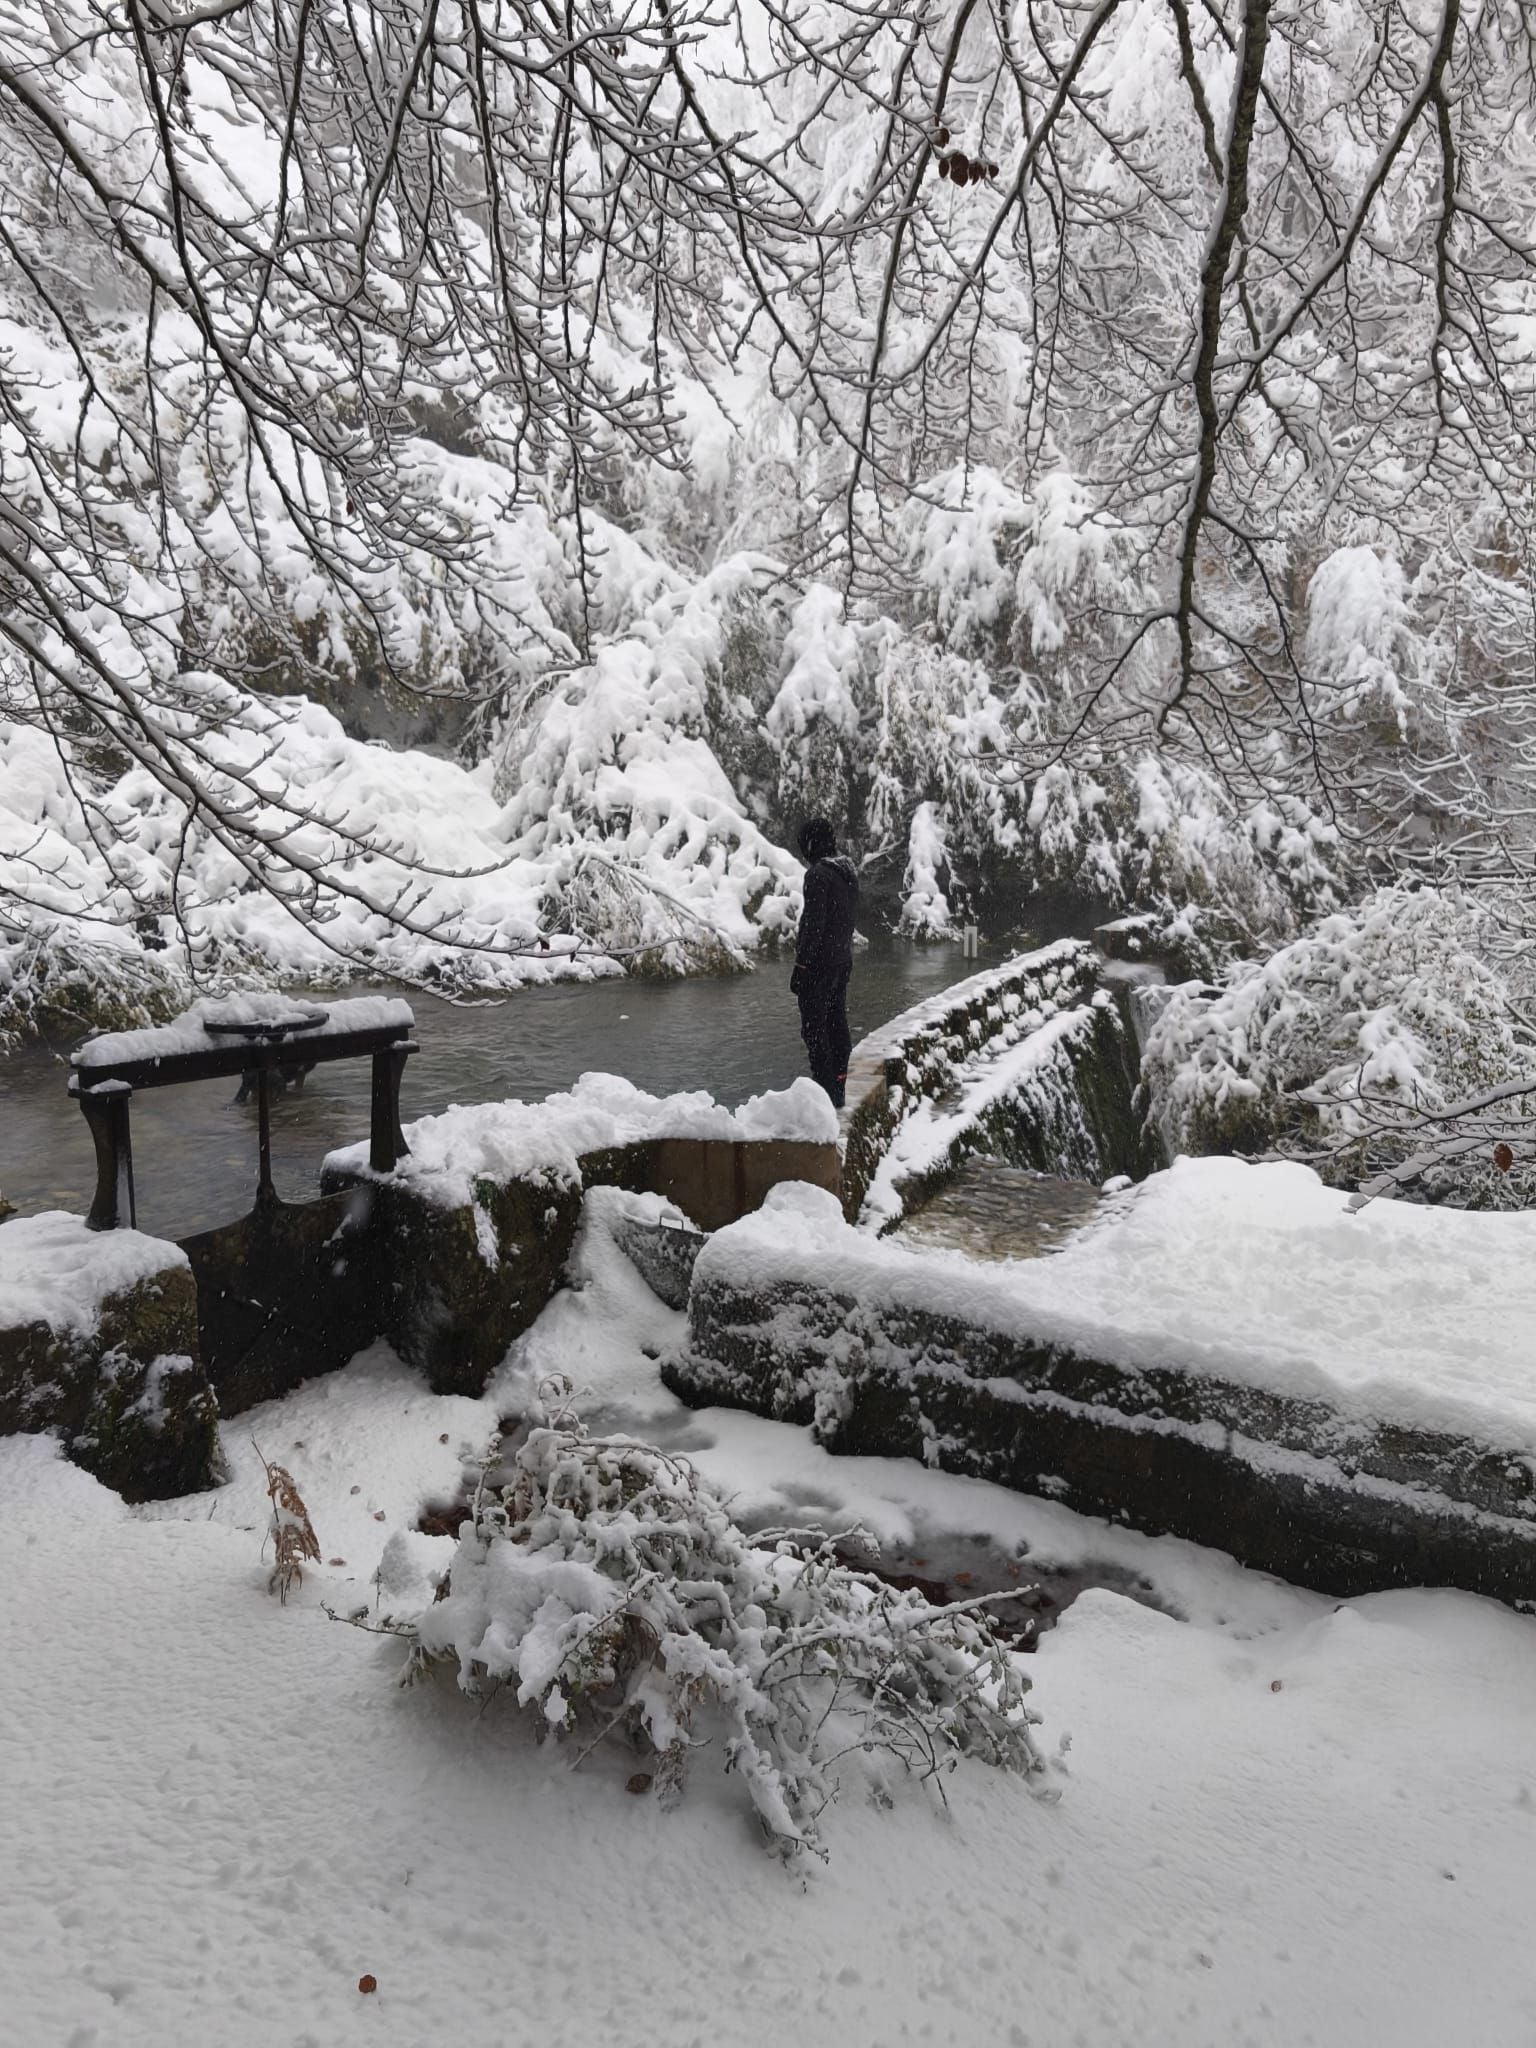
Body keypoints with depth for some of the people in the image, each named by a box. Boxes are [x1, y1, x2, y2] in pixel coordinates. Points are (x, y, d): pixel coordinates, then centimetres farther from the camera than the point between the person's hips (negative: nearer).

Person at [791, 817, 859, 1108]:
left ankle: (826, 1093, -4)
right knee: (837, 1024, 14)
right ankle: (838, 1090, 21)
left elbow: (813, 923, -20)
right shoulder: (849, 872, 12)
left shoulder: (818, 874, -17)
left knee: (814, 1028, -4)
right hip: (843, 960, 9)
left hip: (820, 962, -9)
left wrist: (801, 964, -17)